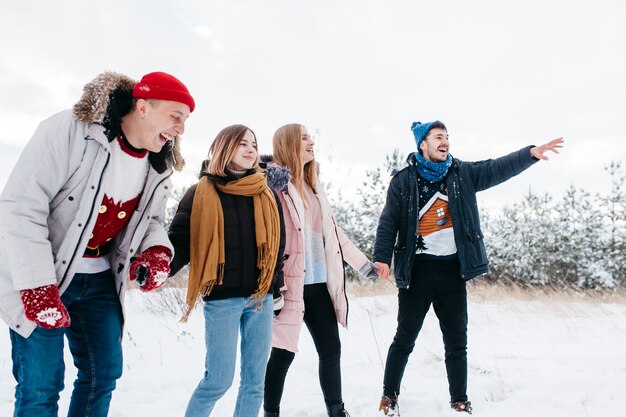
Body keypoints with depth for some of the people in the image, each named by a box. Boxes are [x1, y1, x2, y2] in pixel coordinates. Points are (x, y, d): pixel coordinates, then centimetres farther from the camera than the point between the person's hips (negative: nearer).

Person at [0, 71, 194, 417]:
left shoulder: (159, 167, -2)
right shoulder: (70, 130, -22)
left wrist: (156, 251, -12)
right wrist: (37, 286, -24)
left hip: (99, 280, 6)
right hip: (39, 278, -6)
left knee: (104, 372, 12)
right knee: (41, 383, -2)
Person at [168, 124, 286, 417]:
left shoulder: (267, 195, 9)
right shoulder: (201, 193, 0)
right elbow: (179, 239, -4)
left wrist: (276, 283, 12)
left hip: (260, 296, 4)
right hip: (222, 297, -4)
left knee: (255, 379, 9)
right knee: (219, 380, -1)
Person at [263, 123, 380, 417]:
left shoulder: (312, 186, 17)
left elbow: (333, 232, 20)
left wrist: (364, 264, 20)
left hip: (319, 283, 7)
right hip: (290, 283, -7)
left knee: (331, 349, 11)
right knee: (284, 353, 2)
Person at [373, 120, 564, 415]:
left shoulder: (463, 174, 6)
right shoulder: (403, 181, -3)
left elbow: (499, 168, -2)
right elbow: (389, 222, -6)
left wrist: (530, 153, -18)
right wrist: (382, 256, -17)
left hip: (452, 269, 3)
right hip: (417, 269, -3)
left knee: (457, 342, 12)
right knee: (405, 338, 8)